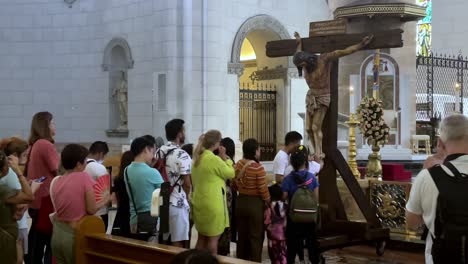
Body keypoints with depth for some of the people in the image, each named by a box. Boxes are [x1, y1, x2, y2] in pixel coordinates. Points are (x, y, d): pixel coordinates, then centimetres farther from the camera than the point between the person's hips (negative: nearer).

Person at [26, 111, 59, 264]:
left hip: (37, 198, 9)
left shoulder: (34, 146, 10)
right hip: (47, 199, -8)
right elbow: (59, 171, -15)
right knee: (51, 240, -2)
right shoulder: (46, 145, -15)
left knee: (37, 240, 15)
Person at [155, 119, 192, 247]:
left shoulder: (158, 152, 7)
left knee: (162, 240, 13)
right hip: (177, 203, -7)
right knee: (177, 242, -1)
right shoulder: (182, 155, -15)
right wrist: (187, 199, 4)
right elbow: (187, 184, -14)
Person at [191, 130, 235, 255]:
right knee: (213, 238, 1)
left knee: (202, 236, 16)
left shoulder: (197, 158, 7)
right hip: (213, 204, -8)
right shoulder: (214, 159, -20)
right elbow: (230, 174, -6)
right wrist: (225, 158, -1)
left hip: (199, 202, 8)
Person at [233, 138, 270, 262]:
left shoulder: (238, 165, 0)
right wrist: (268, 202, -1)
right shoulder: (258, 168, -20)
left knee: (242, 235, 17)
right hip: (255, 204, -6)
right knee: (256, 237, 5)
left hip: (240, 202, 6)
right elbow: (263, 190, -17)